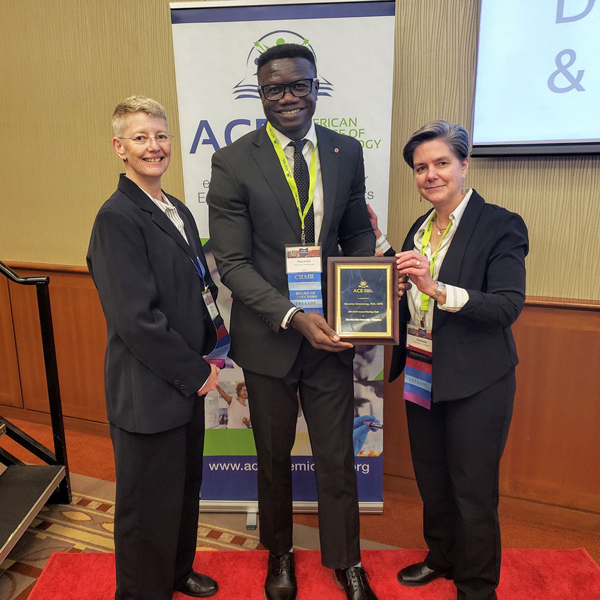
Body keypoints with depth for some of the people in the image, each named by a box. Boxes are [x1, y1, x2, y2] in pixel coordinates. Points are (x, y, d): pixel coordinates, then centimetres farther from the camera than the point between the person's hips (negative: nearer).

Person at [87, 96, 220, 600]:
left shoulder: (178, 211, 9)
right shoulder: (118, 217, -17)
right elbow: (136, 319, -22)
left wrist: (205, 352, 4)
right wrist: (195, 372, -14)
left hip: (187, 381, 9)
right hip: (148, 392, -8)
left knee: (185, 488, 24)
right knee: (150, 506, 11)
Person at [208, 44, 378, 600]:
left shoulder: (347, 152, 1)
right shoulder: (233, 162, -10)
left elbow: (358, 234, 9)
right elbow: (233, 263, -13)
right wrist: (293, 317, -25)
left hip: (331, 330, 2)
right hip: (268, 335, -1)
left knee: (337, 456, 15)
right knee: (273, 456, 19)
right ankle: (279, 554, 47)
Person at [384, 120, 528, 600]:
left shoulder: (500, 226, -11)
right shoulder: (421, 230, 9)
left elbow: (508, 306, -20)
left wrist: (438, 289, -32)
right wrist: (378, 243, 3)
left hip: (475, 384, -6)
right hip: (422, 376, 6)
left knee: (473, 489, 9)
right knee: (431, 479, 20)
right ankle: (441, 557, 45)